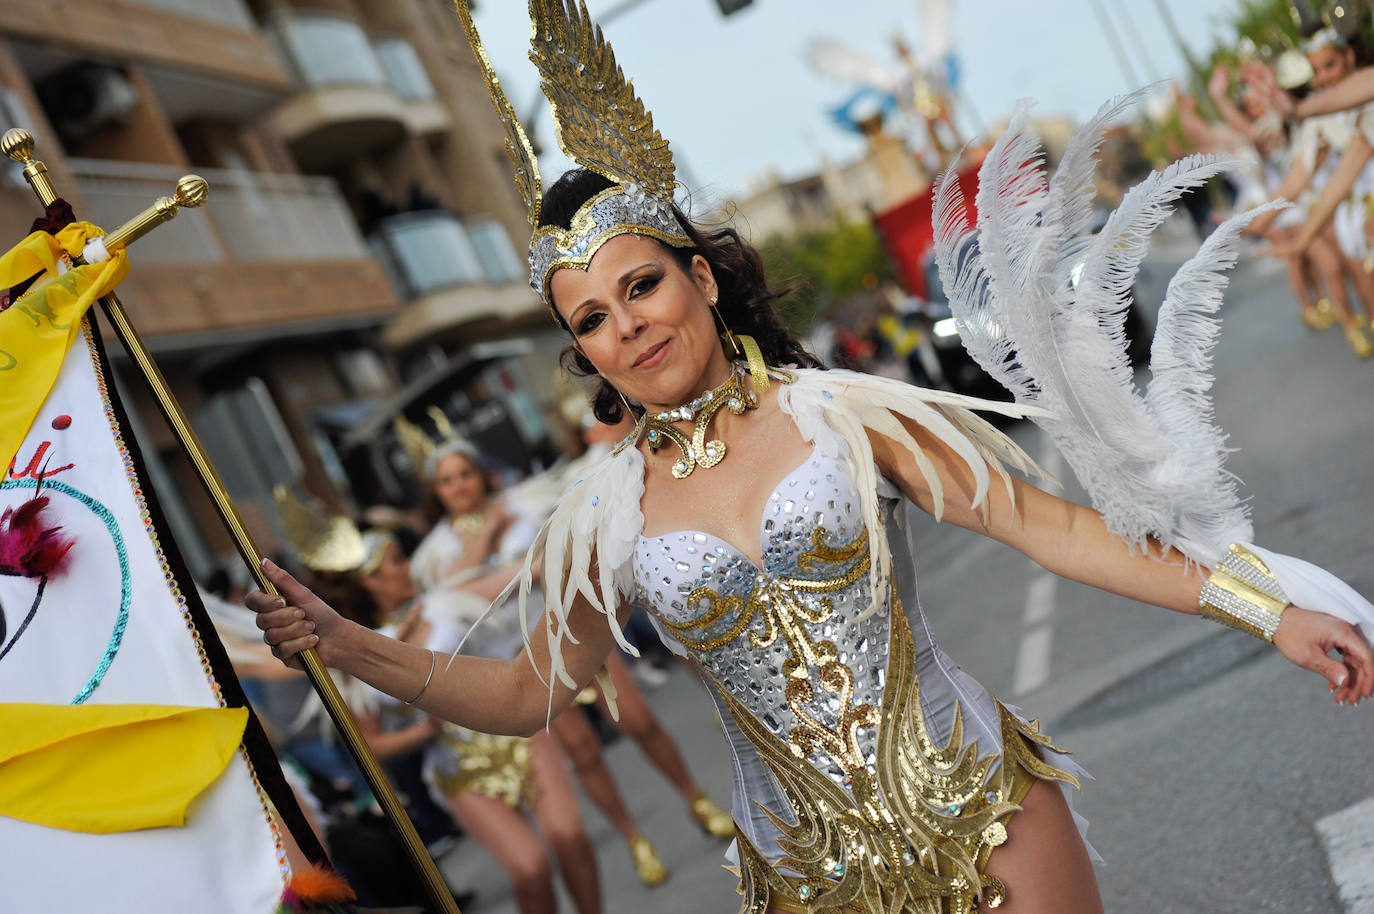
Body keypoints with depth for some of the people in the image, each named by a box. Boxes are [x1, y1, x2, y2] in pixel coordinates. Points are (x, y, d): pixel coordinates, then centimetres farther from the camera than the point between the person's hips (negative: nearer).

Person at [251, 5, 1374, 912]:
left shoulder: (839, 412, -8)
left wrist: (1263, 606, -8)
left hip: (985, 809, -1)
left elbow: (1046, 523, -6)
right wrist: (347, 645, -4)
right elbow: (530, 690, 7)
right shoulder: (609, 516, -2)